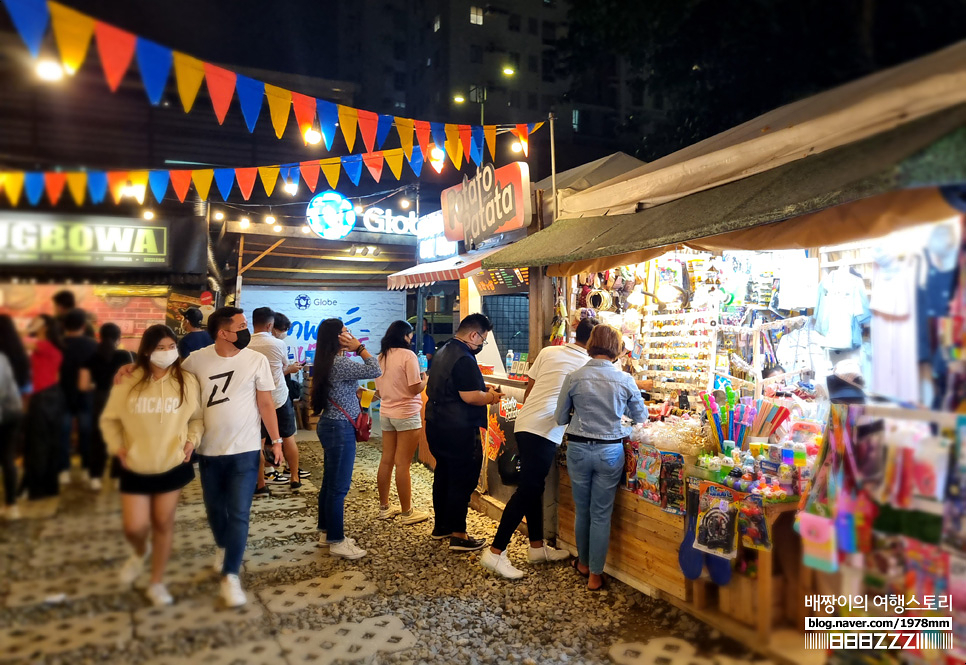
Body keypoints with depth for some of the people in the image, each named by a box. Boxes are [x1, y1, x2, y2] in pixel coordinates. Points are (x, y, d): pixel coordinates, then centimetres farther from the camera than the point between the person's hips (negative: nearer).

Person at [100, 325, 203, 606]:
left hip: (173, 465, 0)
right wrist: (117, 446, -7)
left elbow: (197, 417, 4)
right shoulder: (129, 383, -8)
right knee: (134, 527, -1)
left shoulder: (187, 382, -7)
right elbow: (109, 419, 4)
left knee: (163, 522, 8)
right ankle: (140, 552, 37)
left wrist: (191, 440, -12)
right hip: (135, 467, 0)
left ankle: (156, 582, 26)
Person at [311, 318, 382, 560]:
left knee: (330, 482, 18)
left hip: (332, 425, 11)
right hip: (340, 429, -11)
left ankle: (326, 531, 30)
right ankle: (337, 542, 7)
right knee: (339, 486, -2)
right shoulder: (339, 363, -20)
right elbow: (375, 371, -25)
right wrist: (359, 347, -16)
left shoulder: (329, 362, 11)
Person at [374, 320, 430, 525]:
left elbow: (379, 391, 12)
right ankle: (407, 513, 7)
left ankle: (384, 508, 22)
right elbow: (415, 389, -17)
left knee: (386, 461, 12)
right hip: (406, 415, -7)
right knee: (402, 464, -2)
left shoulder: (381, 357, 7)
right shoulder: (408, 355, -13)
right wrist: (425, 379, 3)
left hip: (386, 414, 7)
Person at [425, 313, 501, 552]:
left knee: (443, 475, 19)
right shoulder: (464, 359, -21)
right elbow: (471, 397, -26)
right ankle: (458, 535, 7)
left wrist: (482, 391, 18)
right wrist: (491, 397, -7)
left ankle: (441, 525, 32)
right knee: (462, 481, 0)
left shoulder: (443, 351, 12)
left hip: (436, 423, 10)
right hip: (459, 431, -10)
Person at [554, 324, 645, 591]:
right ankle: (595, 575, 19)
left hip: (579, 449, 1)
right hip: (610, 451, 0)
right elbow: (641, 416, 7)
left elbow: (560, 418, 1)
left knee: (582, 510, 19)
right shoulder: (625, 380, -9)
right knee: (601, 514, 10)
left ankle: (583, 563, 37)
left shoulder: (574, 378, -9)